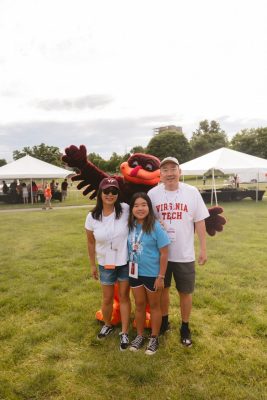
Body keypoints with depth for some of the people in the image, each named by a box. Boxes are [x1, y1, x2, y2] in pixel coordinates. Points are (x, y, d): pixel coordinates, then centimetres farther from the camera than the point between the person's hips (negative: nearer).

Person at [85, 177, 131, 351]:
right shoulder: (92, 217, -10)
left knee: (124, 296, 13)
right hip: (106, 263, 2)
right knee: (107, 298, 17)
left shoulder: (125, 209, -16)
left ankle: (124, 333, 29)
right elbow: (91, 242, 2)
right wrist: (92, 264, 8)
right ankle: (108, 325, 45)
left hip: (126, 261, -1)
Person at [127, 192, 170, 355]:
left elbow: (164, 253, -15)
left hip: (153, 274, -4)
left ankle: (154, 338, 34)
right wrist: (130, 269, 7)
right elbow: (128, 248, 7)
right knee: (139, 305, 19)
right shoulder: (130, 226, -6)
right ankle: (140, 336, 38)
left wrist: (161, 277, -14)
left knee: (154, 305, 15)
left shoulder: (156, 227, -19)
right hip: (135, 273, 4)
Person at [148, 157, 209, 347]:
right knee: (162, 289, 18)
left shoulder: (192, 192, -6)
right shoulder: (153, 194, -4)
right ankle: (164, 321, 40)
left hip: (184, 254, -1)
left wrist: (203, 248, -3)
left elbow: (199, 222, -2)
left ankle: (185, 327, 33)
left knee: (185, 292, 12)